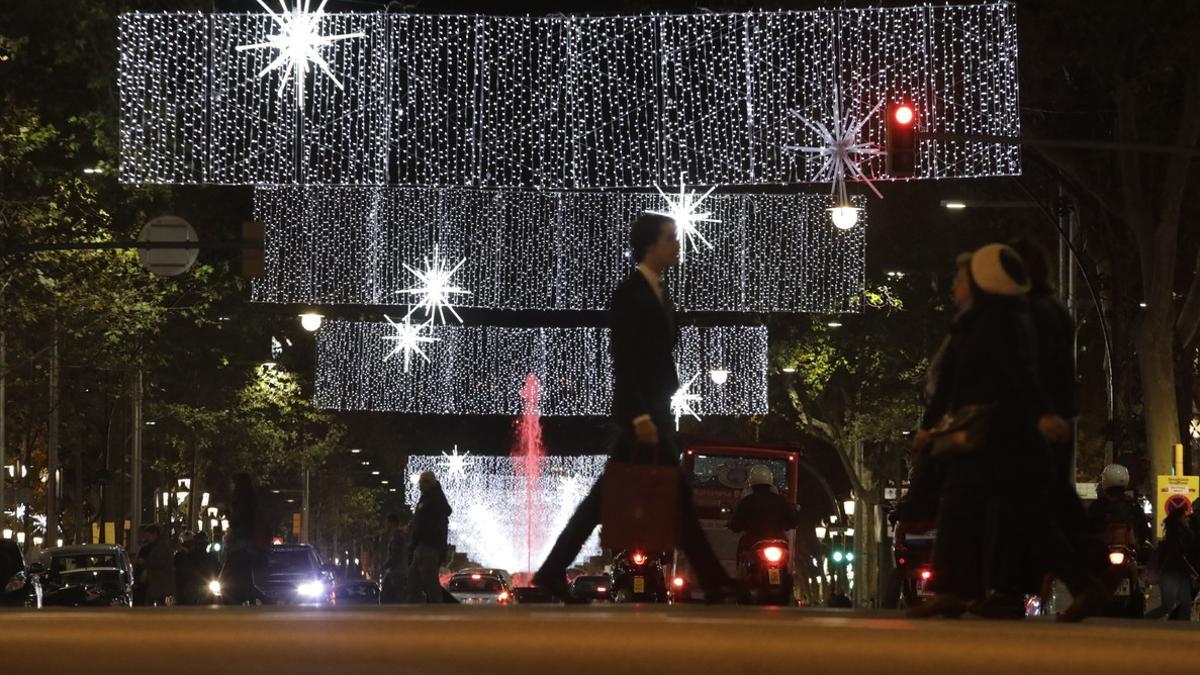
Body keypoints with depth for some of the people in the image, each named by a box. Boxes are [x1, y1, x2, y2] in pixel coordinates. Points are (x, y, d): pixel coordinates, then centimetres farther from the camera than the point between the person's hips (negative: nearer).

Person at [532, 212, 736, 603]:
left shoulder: (658, 292, 15)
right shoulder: (630, 294, -12)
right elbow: (624, 360, -18)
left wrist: (654, 414, 16)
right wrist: (640, 416, -23)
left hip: (652, 412, 9)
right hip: (641, 412, -9)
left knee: (607, 496, 8)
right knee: (676, 494, -6)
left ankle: (554, 571, 9)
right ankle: (713, 582, -3)